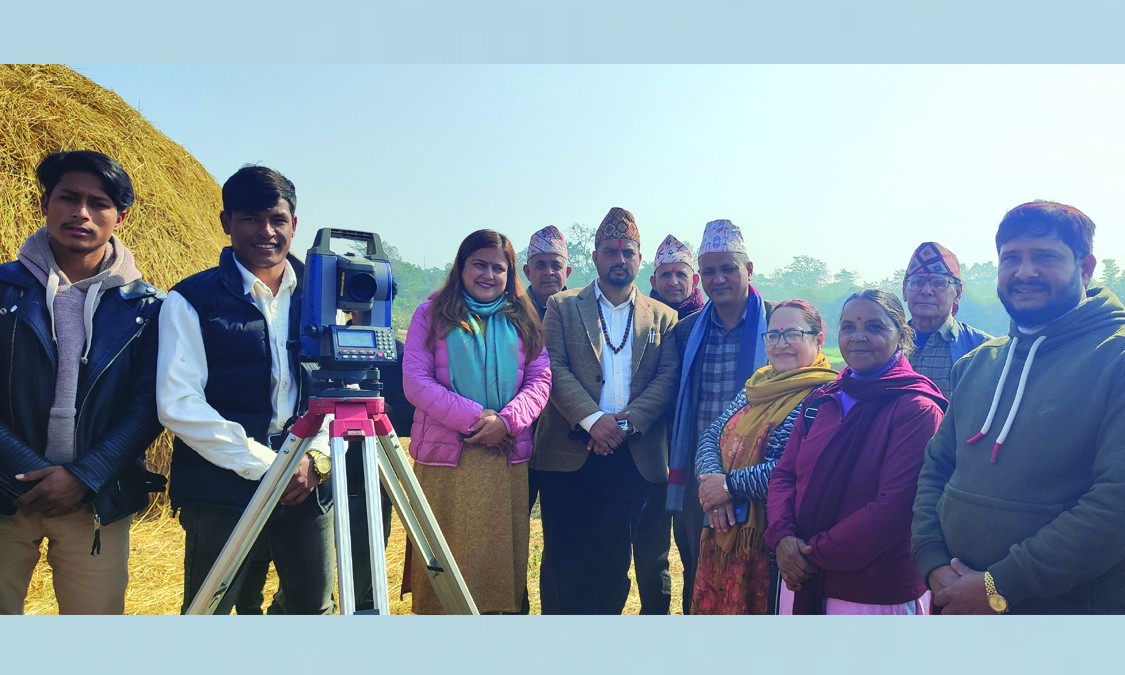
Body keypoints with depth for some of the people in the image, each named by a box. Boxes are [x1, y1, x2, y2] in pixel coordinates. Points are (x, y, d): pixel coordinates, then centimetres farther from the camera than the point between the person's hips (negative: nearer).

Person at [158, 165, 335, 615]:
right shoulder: (192, 300, -3)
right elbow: (178, 404, -11)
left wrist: (318, 456, -9)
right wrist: (264, 465, -14)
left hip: (308, 483, 4)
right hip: (221, 486, -3)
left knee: (313, 607, 14)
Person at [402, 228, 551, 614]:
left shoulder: (522, 319, 13)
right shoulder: (432, 313, 4)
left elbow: (540, 379, 6)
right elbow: (414, 380, -5)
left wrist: (507, 420, -13)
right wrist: (473, 417, -15)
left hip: (507, 456, 3)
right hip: (445, 454, -2)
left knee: (501, 554, 8)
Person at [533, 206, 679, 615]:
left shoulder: (663, 317, 12)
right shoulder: (562, 307, 8)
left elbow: (668, 377, 2)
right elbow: (554, 369, -4)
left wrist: (627, 422, -13)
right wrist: (592, 419, -16)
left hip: (634, 455, 2)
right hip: (570, 453, -1)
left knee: (614, 561, 9)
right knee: (566, 560, 4)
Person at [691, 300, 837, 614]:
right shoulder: (755, 387, 13)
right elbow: (710, 437, 9)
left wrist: (730, 484, -16)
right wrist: (713, 478, -12)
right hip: (722, 537, 7)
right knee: (717, 613, 16)